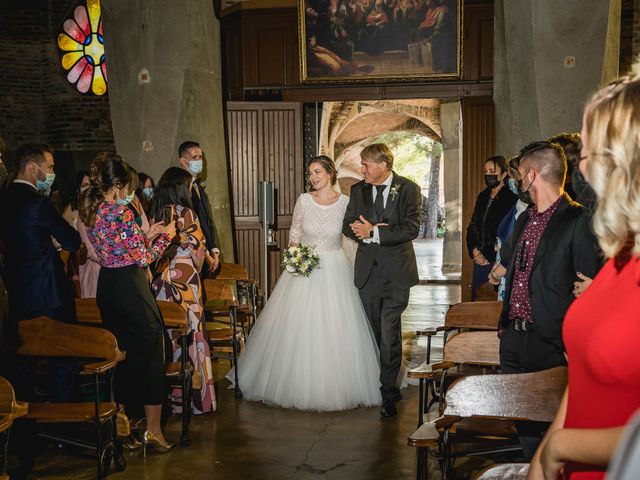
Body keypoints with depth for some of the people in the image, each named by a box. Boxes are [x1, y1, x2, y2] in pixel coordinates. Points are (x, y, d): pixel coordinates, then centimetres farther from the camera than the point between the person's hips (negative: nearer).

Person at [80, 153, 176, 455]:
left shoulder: (90, 211, 8)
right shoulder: (120, 212, -18)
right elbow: (143, 258, -16)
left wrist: (146, 236, 17)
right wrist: (165, 237, -2)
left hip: (107, 286, 8)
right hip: (131, 288, -8)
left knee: (121, 351, 18)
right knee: (150, 351, 1)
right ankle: (153, 429, 5)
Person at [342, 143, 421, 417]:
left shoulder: (408, 189, -5)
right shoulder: (358, 190, 8)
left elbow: (411, 229, -14)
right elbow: (348, 225, 8)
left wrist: (374, 232, -16)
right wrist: (365, 233, -14)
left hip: (396, 271, -4)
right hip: (368, 269, 4)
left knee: (389, 333, -7)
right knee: (375, 332, 11)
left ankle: (388, 392, 3)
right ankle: (381, 385, 23)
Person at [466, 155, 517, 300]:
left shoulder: (511, 198, -8)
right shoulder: (483, 196, 14)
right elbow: (472, 226, 16)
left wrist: (489, 256, -9)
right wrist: (475, 251, 1)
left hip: (497, 261, -7)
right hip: (480, 260, 7)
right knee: (476, 299, 7)